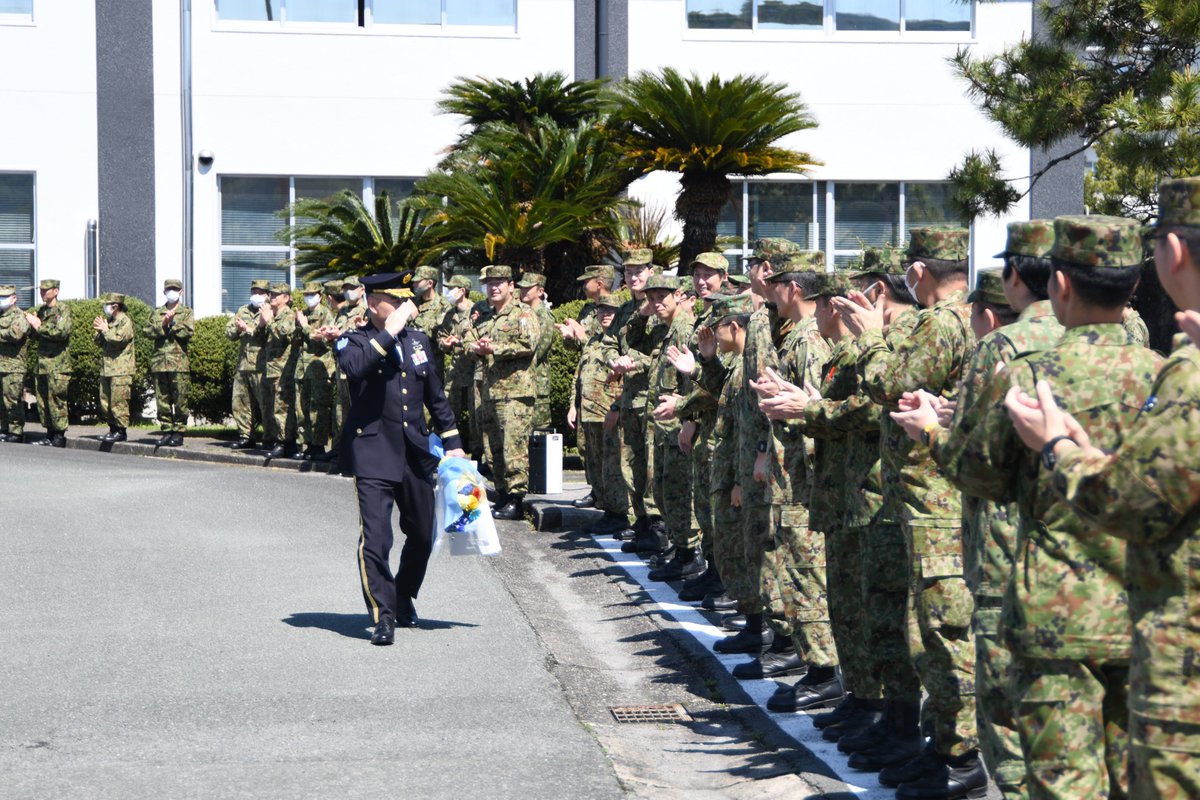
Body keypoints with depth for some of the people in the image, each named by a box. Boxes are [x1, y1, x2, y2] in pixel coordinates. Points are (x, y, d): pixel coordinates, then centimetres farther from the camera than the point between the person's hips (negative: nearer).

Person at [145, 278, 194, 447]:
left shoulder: (186, 312, 8)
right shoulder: (157, 313, 17)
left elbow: (188, 332, -9)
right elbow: (147, 332, 3)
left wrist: (172, 322, -8)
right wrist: (163, 324, -10)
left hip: (179, 362, -3)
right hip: (159, 362, 3)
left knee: (180, 401, -4)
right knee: (162, 400, 4)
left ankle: (178, 433, 1)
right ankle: (166, 431, 11)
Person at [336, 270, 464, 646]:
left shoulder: (418, 341, 13)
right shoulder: (354, 341, -3)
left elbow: (436, 396, 21)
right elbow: (354, 366, -29)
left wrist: (452, 443, 18)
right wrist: (390, 332, -26)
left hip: (416, 454, 6)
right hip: (373, 453, -5)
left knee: (422, 535, 14)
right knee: (375, 537, -13)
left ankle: (404, 597, 37)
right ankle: (383, 615, -5)